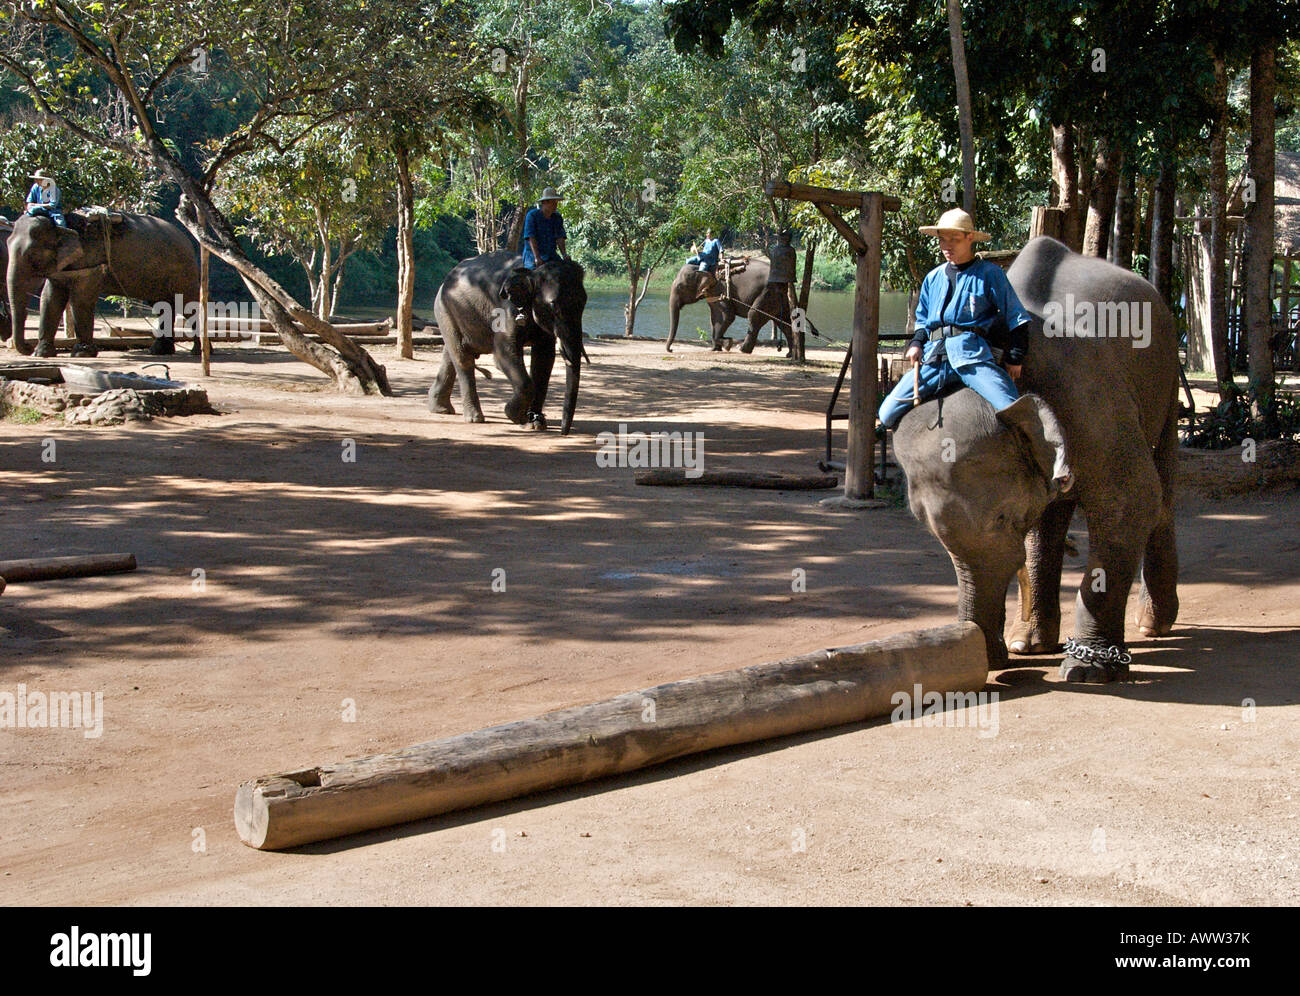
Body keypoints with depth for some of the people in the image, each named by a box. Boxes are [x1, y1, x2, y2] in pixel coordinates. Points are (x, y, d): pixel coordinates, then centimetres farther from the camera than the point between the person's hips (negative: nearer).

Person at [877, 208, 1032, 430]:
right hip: (933, 357, 4)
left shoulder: (989, 273, 7)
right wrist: (916, 344, 11)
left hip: (974, 355, -4)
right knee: (887, 414, -7)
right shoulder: (933, 278, 21)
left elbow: (1017, 319, 8)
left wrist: (1015, 359, 1)